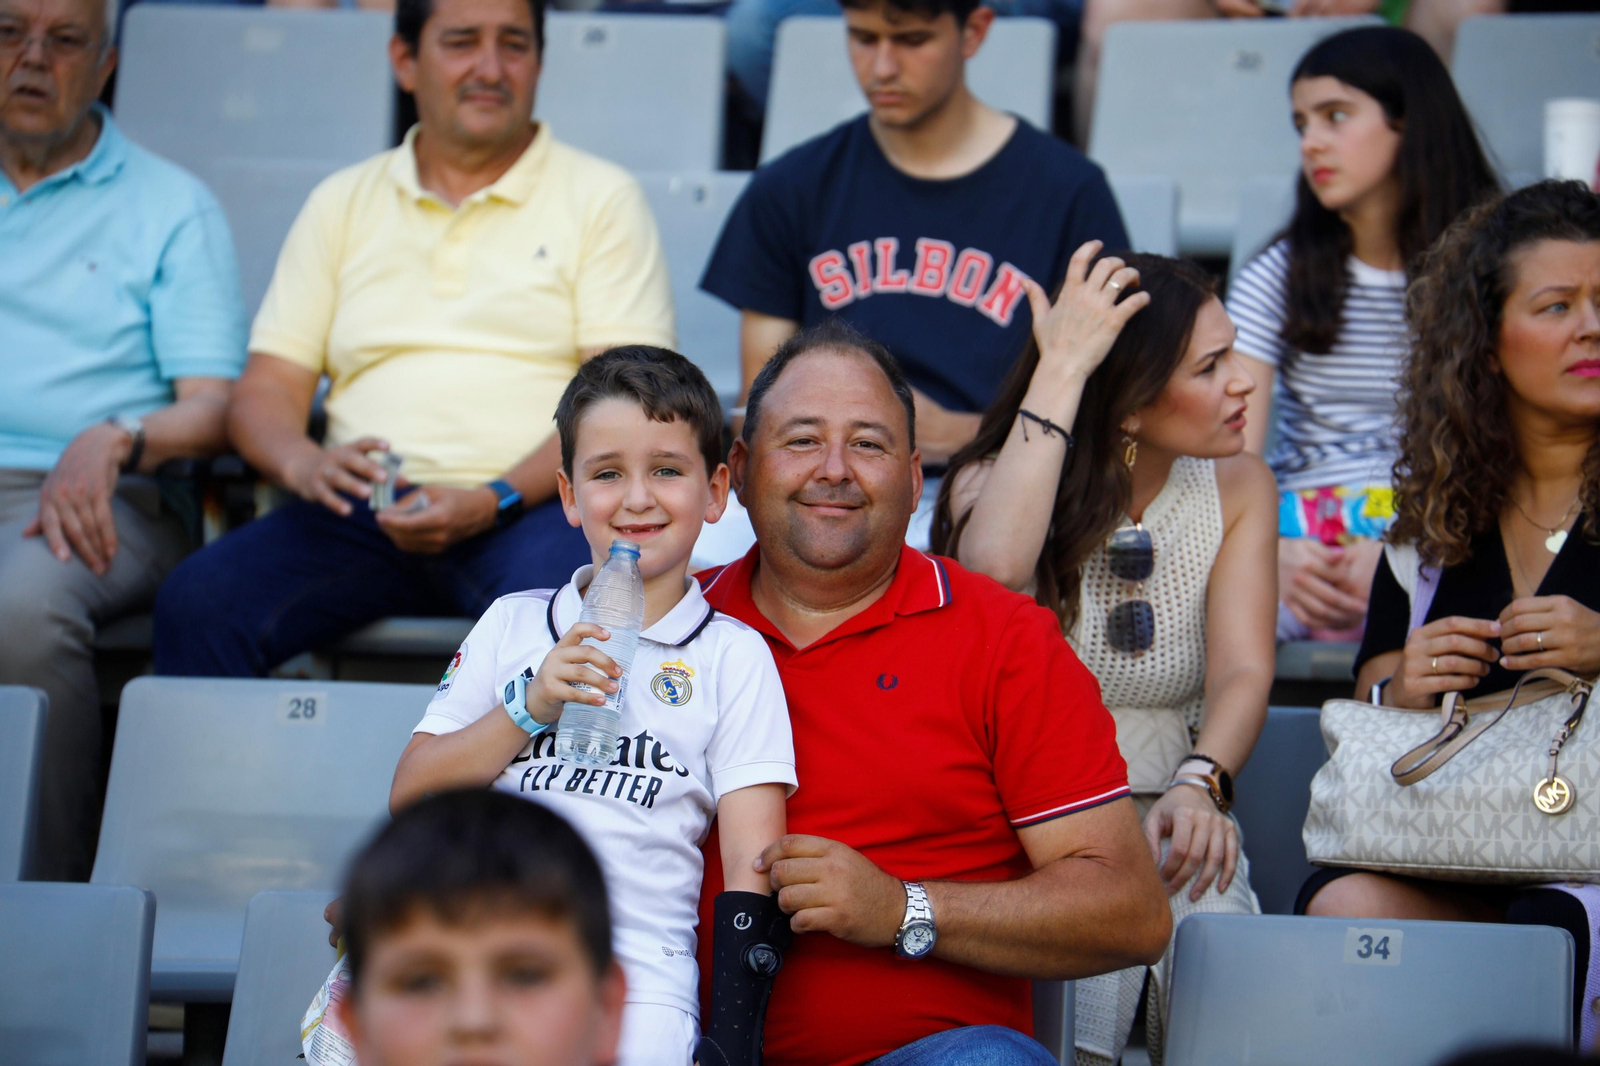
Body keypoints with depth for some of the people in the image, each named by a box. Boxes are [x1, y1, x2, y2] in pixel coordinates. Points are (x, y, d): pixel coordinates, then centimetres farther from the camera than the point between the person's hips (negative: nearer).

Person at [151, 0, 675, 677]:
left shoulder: (600, 198, 10)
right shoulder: (341, 204, 19)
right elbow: (267, 388, 14)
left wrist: (493, 501, -17)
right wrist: (305, 464, -11)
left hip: (532, 507, -2)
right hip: (363, 513, 3)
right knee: (197, 605, -26)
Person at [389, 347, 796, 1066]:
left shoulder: (733, 656, 12)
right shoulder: (513, 623, 19)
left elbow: (751, 865, 5)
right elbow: (409, 795, 13)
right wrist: (529, 708, -2)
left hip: (634, 970, -1)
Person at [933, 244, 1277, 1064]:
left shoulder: (1238, 489, 8)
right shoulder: (993, 480, -2)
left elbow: (1243, 670, -5)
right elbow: (993, 568, -28)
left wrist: (1199, 785, -28)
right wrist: (1062, 368, -23)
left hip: (1168, 817, 3)